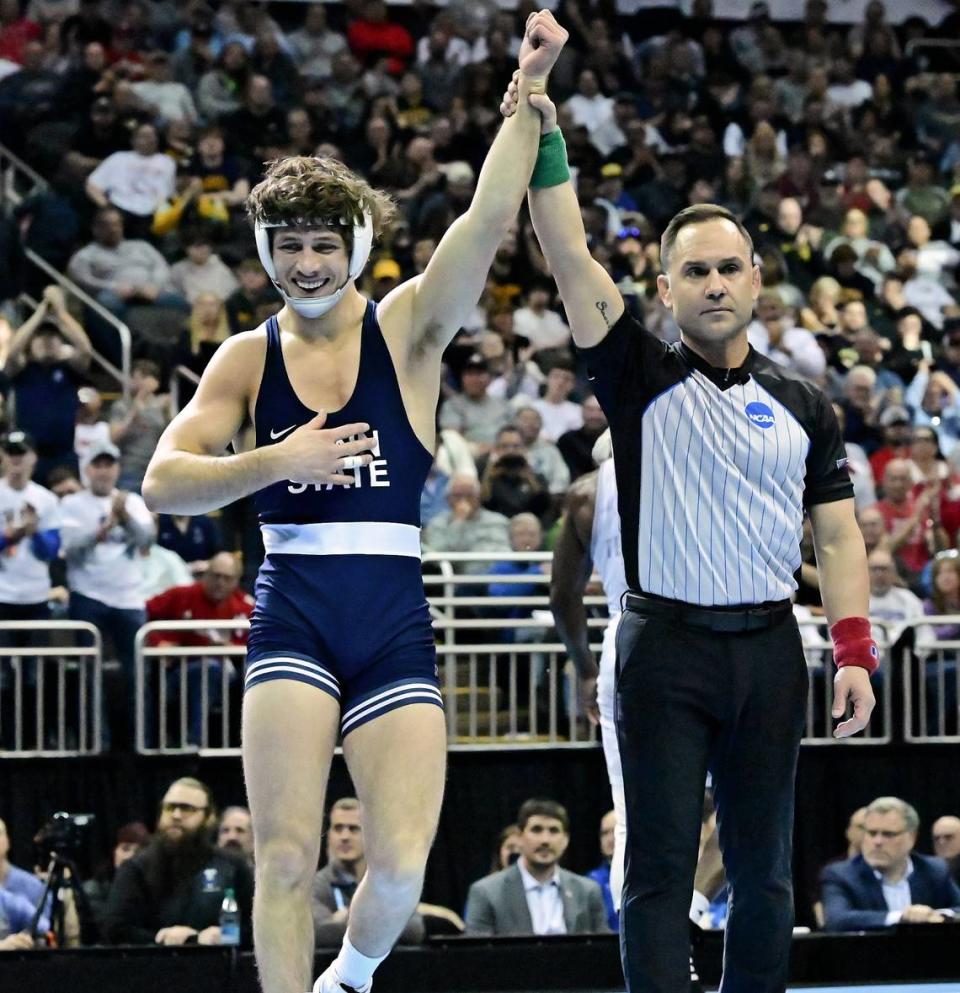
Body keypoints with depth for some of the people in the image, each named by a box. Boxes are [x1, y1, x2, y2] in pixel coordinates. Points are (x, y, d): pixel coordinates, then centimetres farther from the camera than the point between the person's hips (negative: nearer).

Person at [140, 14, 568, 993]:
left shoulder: (408, 329, 3)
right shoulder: (248, 359, 6)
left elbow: (490, 217, -12)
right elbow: (163, 483, -1)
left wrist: (527, 90, -22)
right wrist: (277, 461, -17)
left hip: (395, 623, 0)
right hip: (293, 613, 0)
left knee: (401, 864, -6)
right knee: (286, 852, -10)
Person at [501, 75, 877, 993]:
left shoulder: (802, 407, 12)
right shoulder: (642, 378, 3)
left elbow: (837, 534, 10)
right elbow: (569, 258, -8)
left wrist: (854, 652, -1)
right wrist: (545, 140, -19)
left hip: (770, 649, 3)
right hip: (665, 646, -3)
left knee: (764, 871, 8)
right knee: (659, 866, -6)